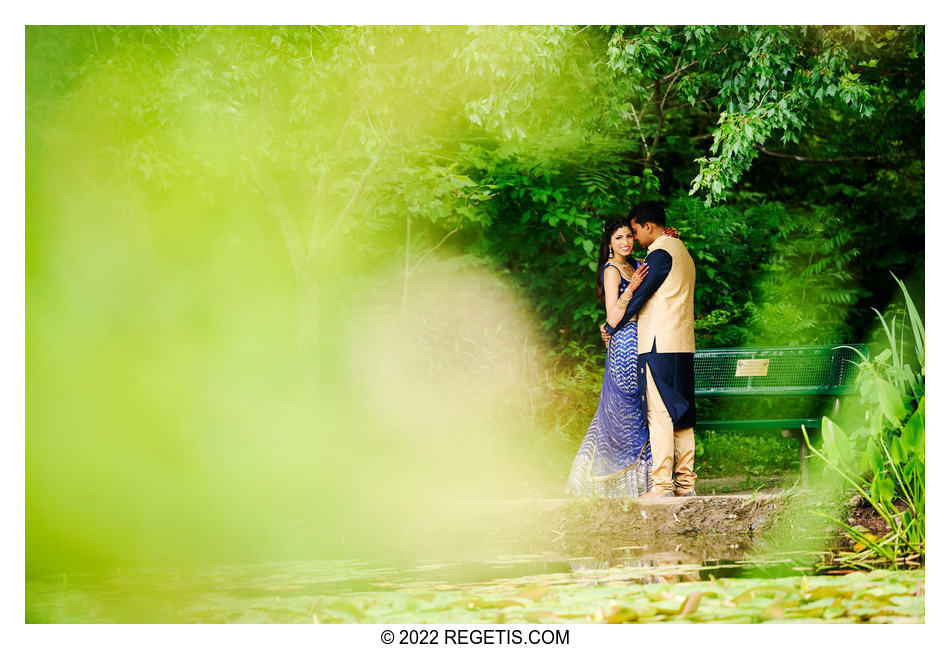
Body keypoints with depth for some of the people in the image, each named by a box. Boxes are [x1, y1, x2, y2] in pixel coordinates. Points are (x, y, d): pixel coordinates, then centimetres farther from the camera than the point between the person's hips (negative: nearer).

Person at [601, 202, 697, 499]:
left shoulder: (659, 253, -9)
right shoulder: (681, 250, 20)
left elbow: (639, 296, -10)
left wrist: (610, 327, 1)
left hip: (658, 344, -9)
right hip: (682, 345, 9)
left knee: (659, 414, -10)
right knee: (680, 414, 9)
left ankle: (662, 484, -13)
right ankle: (686, 481, 9)